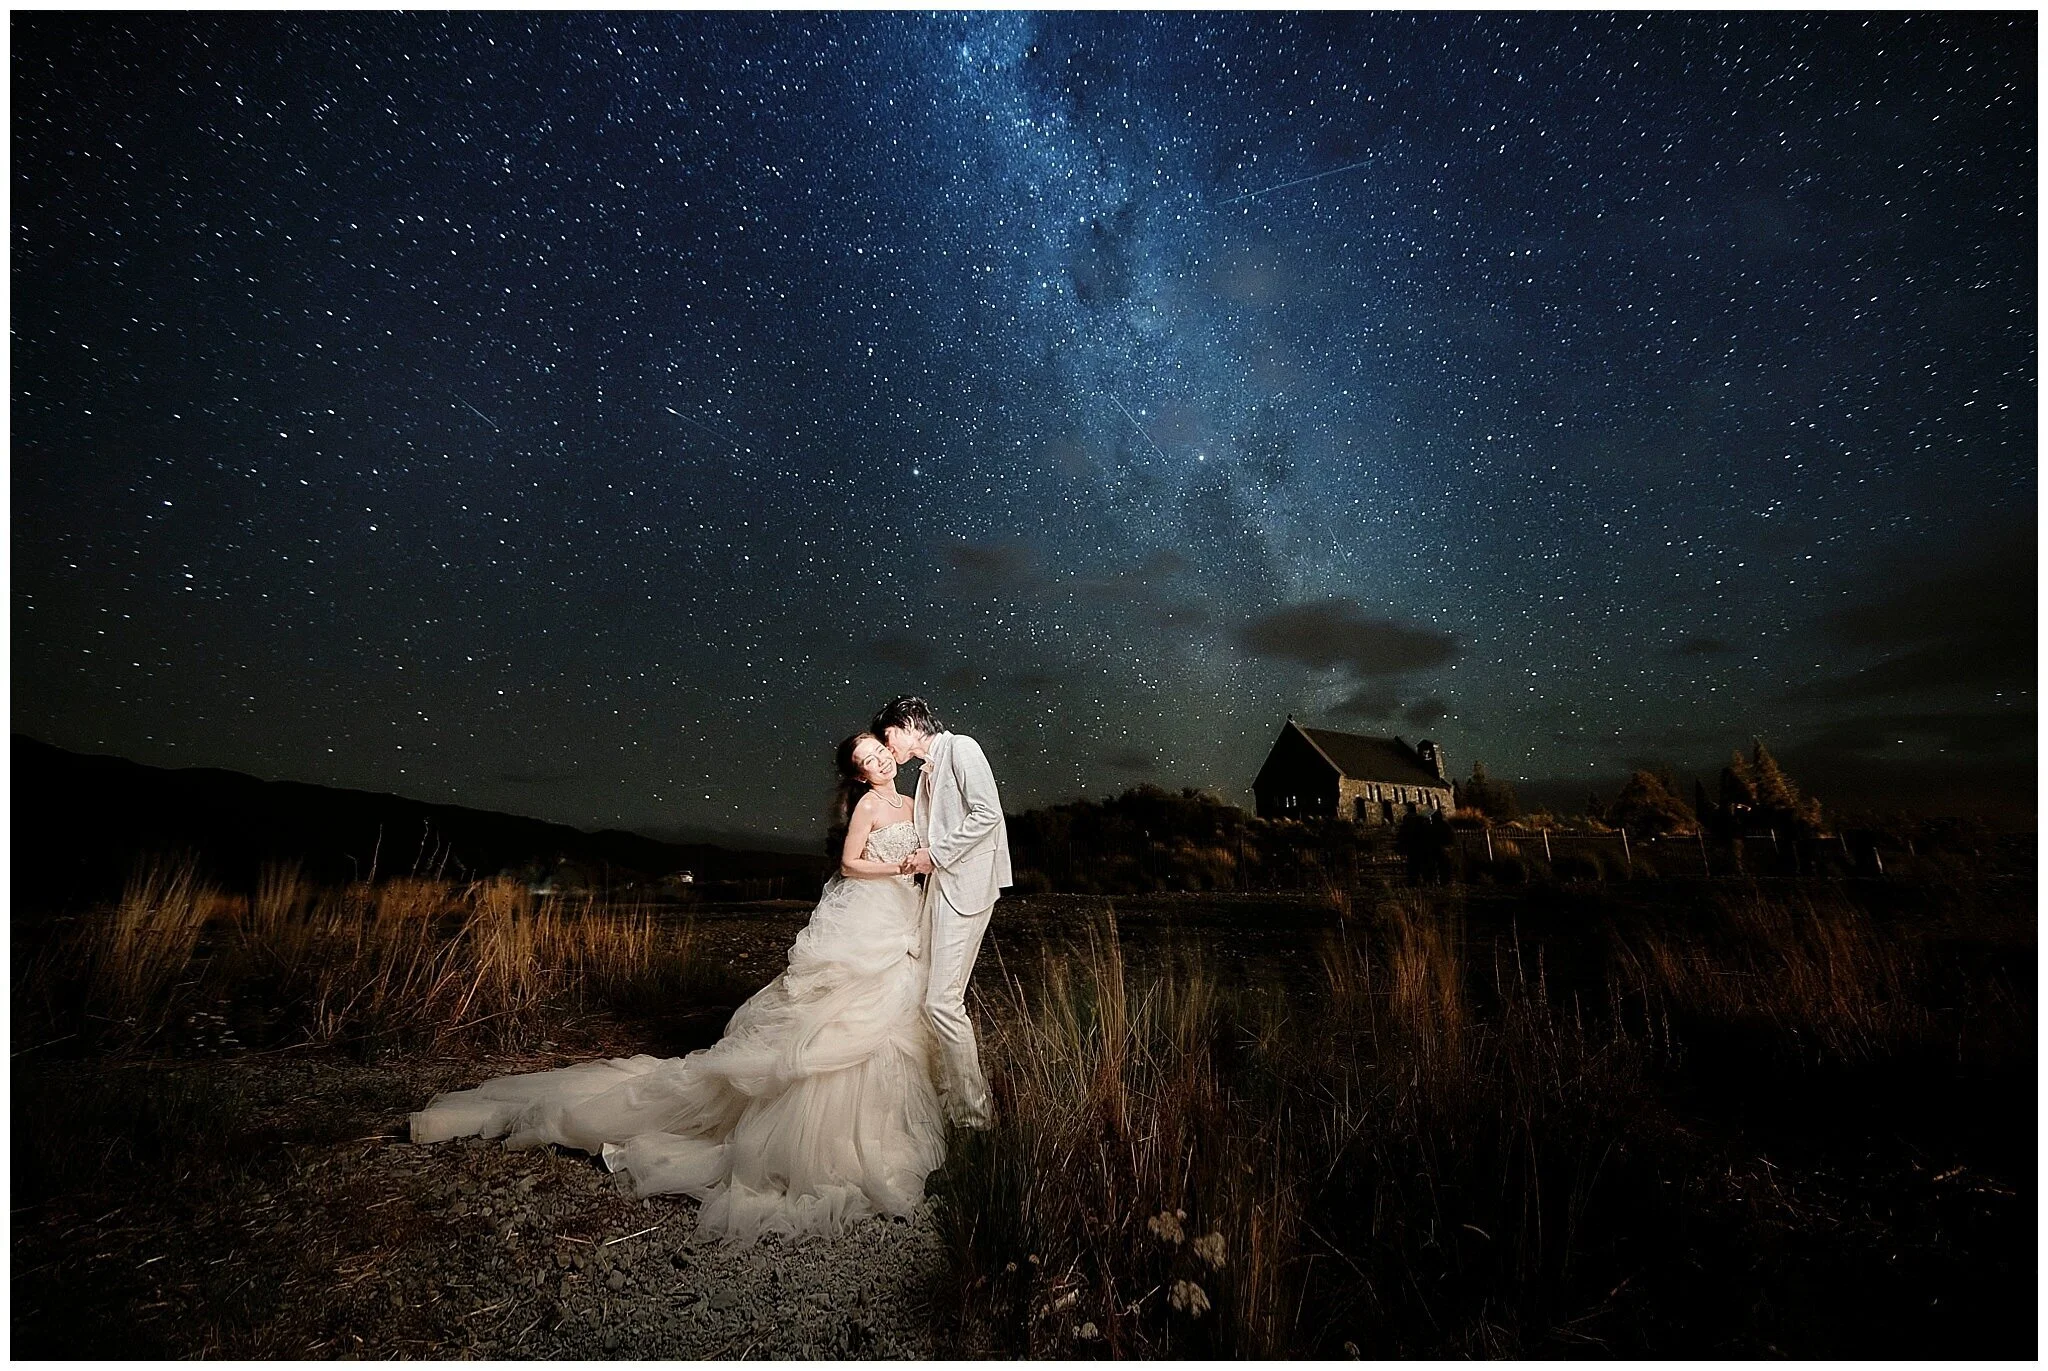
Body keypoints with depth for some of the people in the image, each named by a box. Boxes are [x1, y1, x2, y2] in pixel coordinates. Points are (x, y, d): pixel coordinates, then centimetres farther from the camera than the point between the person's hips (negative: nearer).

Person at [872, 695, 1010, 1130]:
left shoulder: (960, 747, -6)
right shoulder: (927, 771, 21)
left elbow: (988, 813, -16)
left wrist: (936, 854, -12)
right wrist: (919, 858, 6)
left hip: (965, 885, -9)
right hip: (939, 885, 9)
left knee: (943, 1000, -11)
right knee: (931, 998, 9)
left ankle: (974, 1117, -1)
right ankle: (947, 1098, 19)